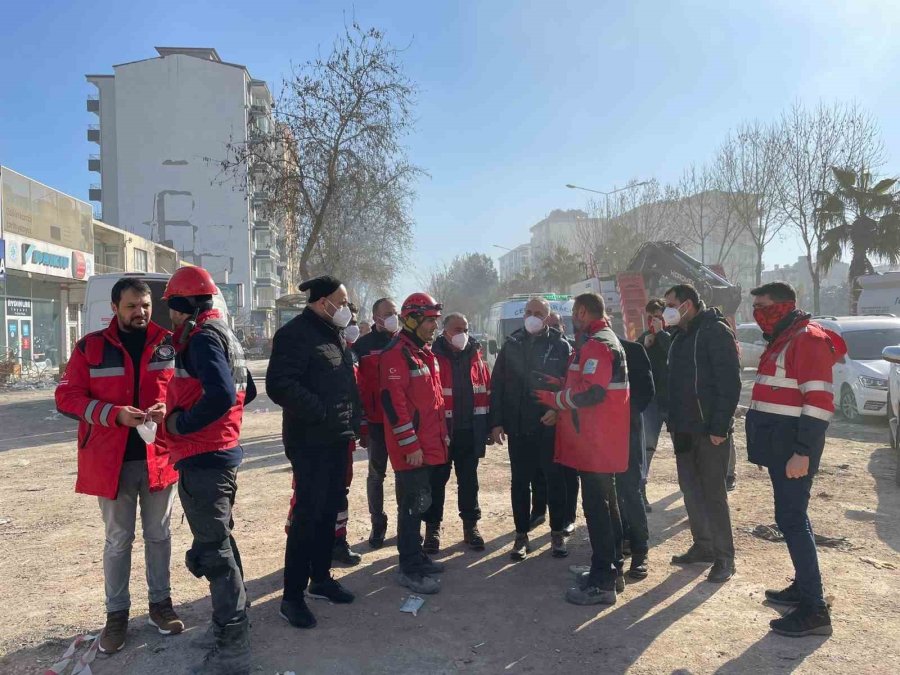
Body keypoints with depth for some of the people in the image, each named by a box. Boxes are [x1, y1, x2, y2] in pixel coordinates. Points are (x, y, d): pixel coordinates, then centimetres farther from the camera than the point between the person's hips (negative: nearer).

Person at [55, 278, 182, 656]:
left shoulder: (168, 344, 1)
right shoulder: (91, 347, -3)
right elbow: (66, 397, -5)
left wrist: (168, 408, -14)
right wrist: (114, 414, -19)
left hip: (159, 456, 2)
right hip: (112, 460, -1)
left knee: (158, 534, 14)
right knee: (118, 540, 10)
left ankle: (160, 602, 29)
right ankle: (116, 613, 25)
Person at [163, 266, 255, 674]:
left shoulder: (203, 337, -15)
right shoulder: (223, 333, 15)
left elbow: (220, 395, -29)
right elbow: (246, 391, 21)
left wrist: (181, 423, -16)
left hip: (202, 459, -10)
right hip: (222, 452, 10)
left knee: (211, 550, -3)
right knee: (220, 540, 20)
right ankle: (232, 622, 35)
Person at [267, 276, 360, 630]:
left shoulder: (336, 335, 15)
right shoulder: (296, 334, -14)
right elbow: (279, 386, -24)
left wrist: (352, 421, 11)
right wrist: (322, 412, -24)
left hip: (337, 439, 9)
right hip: (310, 442, -9)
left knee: (330, 509, 16)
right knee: (308, 514, -4)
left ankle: (321, 578, 31)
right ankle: (292, 595, 9)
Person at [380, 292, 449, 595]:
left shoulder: (425, 353, 15)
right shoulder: (396, 354, -16)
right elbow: (393, 401, -22)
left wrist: (443, 433, 20)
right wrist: (410, 445, -22)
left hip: (430, 444, 9)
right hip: (411, 449, -9)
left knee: (421, 501, 18)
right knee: (413, 505, -2)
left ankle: (416, 556, 31)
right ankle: (409, 569, 10)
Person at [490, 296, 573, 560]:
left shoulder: (561, 346, -1)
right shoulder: (511, 345, 4)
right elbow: (497, 385, 3)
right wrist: (497, 422, -3)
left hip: (551, 426, -1)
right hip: (518, 426, 2)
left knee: (555, 479, 9)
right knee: (520, 482, 8)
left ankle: (558, 533, 23)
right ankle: (521, 535, 20)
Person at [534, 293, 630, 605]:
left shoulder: (595, 344, -16)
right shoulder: (606, 340, 17)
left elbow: (591, 392, -25)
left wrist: (554, 399, -12)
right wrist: (561, 398, 11)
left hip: (595, 442, -11)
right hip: (602, 441, 11)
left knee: (596, 508, -4)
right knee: (606, 504, 17)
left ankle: (602, 583, 3)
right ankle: (612, 570, 29)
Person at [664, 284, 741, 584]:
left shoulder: (715, 331, -12)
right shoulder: (680, 335, 15)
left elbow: (729, 382, -17)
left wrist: (719, 426, -21)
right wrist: (674, 421, 13)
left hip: (709, 429, -8)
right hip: (684, 428, 8)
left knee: (713, 492, -1)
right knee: (691, 489, 13)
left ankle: (724, 556, 11)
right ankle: (703, 545, 27)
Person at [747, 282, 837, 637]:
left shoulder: (807, 339, -14)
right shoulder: (782, 340, 16)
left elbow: (819, 401, -21)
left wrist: (803, 451, -24)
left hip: (794, 447, -10)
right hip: (780, 445, 10)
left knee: (791, 519, -8)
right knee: (792, 517, 17)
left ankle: (814, 609, -1)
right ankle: (803, 586, 29)